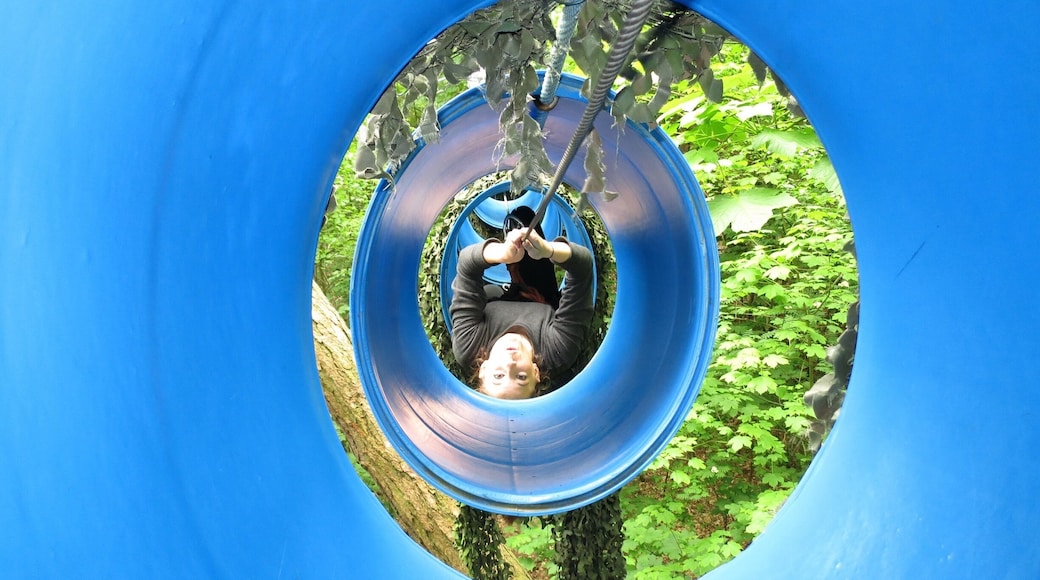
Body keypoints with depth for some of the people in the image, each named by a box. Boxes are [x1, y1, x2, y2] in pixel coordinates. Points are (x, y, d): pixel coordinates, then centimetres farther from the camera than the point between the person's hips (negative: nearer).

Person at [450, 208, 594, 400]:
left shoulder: (467, 350, -47)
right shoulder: (558, 353, -49)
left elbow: (467, 266, -47)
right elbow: (583, 262, -48)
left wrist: (502, 254, -66)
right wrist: (548, 250, -68)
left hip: (495, 303, 1)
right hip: (543, 307, 0)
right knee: (525, 213, 12)